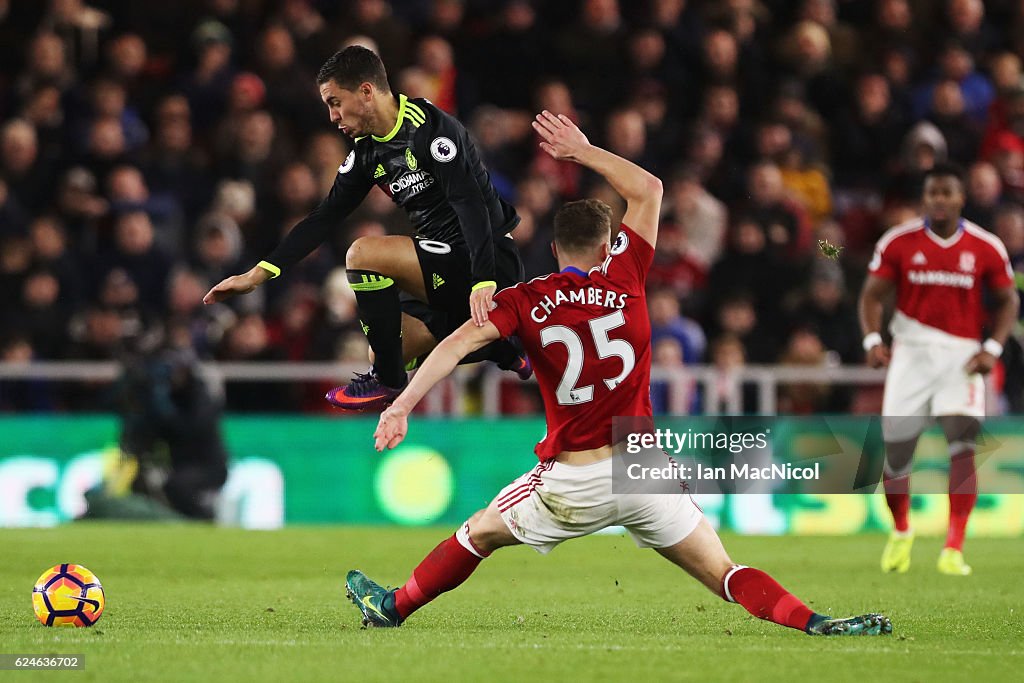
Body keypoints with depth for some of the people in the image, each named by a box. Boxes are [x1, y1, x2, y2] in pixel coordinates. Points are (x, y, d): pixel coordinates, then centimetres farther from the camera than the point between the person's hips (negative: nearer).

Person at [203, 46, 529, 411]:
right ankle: (503, 352, 22)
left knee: (364, 253, -24)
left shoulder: (429, 128, -18)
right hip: (447, 268, 10)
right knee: (384, 355, 13)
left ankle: (389, 381, -10)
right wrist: (256, 275, 7)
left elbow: (471, 206, -27)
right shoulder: (367, 150, 8)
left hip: (491, 262, -10)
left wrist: (483, 283, -38)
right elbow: (325, 217, 13)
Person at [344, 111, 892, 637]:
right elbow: (648, 189, 12)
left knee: (478, 534, 24)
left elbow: (459, 342, -16)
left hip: (570, 480, 0)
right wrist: (582, 151, 20)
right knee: (725, 575, -1)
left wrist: (402, 406, -21)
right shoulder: (624, 280, 1)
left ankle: (394, 609, 36)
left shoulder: (525, 302, -1)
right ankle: (814, 624, -20)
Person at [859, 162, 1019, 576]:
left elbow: (1008, 301, 7)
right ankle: (901, 532, 32)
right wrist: (872, 339, -12)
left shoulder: (986, 248, 0)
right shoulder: (898, 243, -1)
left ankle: (953, 549, -19)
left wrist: (992, 348, -6)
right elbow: (873, 294, 4)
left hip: (962, 354, -1)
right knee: (896, 451, 4)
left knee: (963, 445, -17)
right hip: (912, 351, 1)